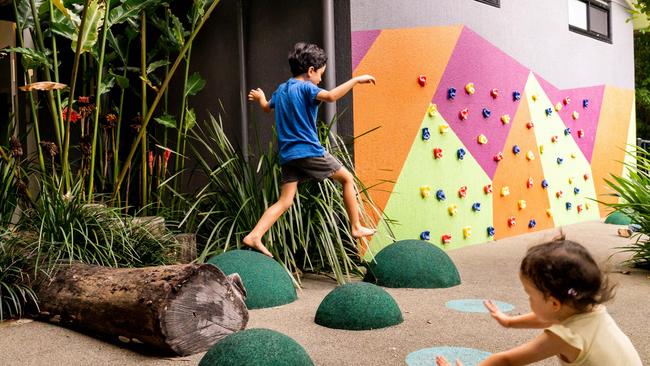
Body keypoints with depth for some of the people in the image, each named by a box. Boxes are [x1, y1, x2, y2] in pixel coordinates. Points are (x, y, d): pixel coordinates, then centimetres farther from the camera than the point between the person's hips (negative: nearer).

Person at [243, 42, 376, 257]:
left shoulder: (281, 89, 16)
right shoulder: (305, 88, -9)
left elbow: (267, 107, 35)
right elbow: (331, 96, -27)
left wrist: (259, 98, 58)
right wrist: (356, 80, -20)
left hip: (287, 155, 7)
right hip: (309, 151, -7)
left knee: (284, 201, 6)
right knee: (347, 178, 9)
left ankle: (254, 236, -6)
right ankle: (356, 228, 11)